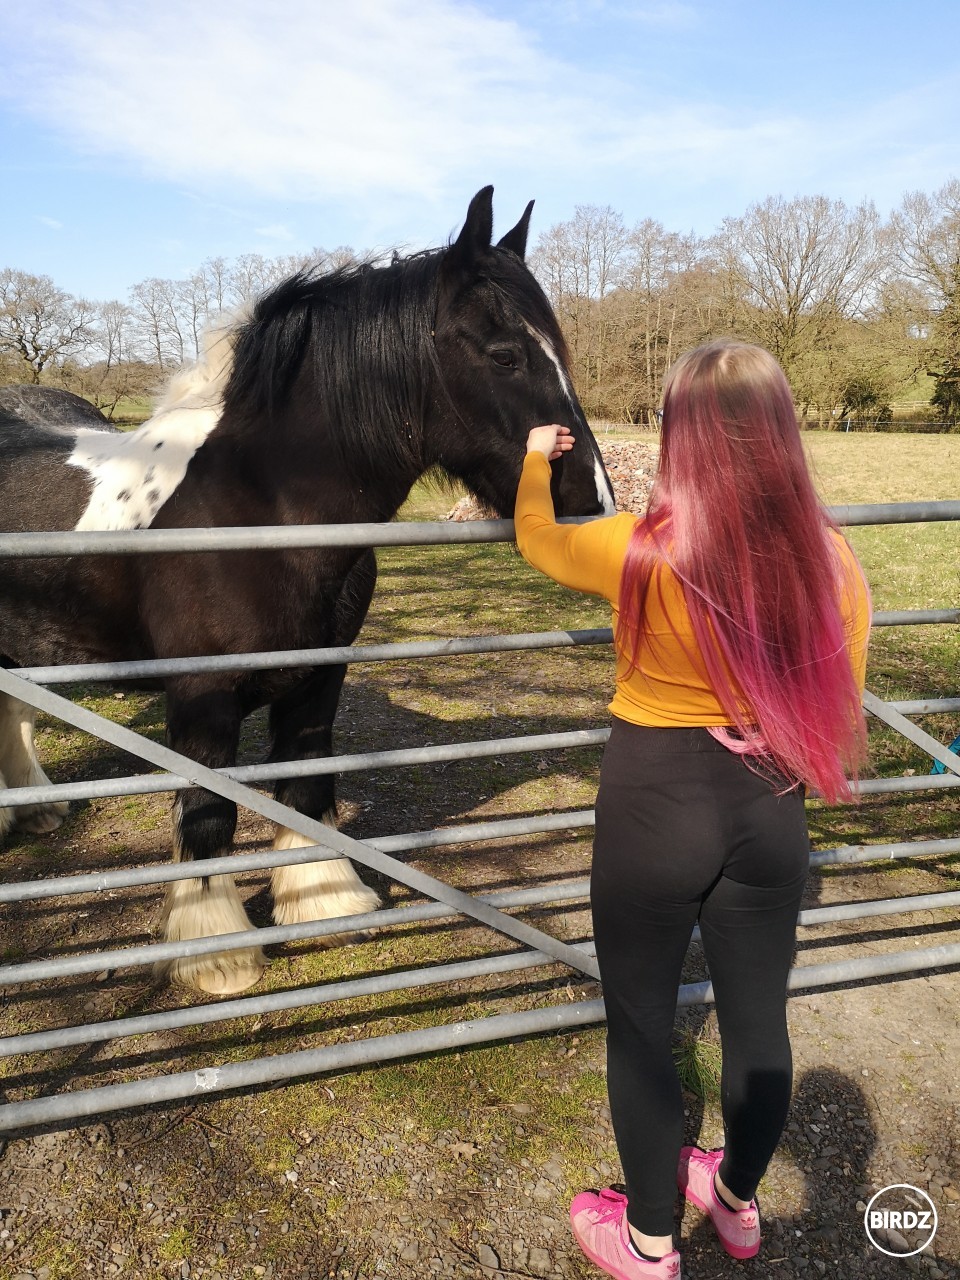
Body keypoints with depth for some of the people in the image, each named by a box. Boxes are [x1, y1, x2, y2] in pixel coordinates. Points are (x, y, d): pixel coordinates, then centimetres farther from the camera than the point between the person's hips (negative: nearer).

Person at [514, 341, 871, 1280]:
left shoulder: (640, 551, -20)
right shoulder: (830, 559, -9)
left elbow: (537, 540, 2)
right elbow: (838, 706, 2)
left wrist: (535, 461, 21)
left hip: (653, 810, -4)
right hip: (770, 811, 4)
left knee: (640, 1027, 16)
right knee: (757, 1019, 22)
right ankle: (737, 1201, 48)